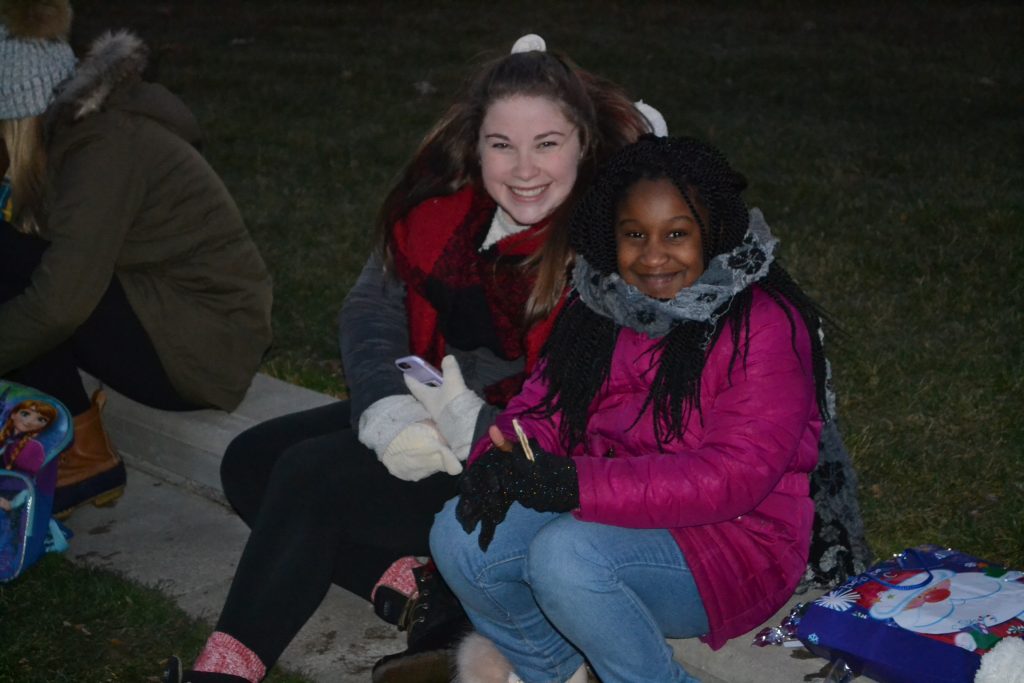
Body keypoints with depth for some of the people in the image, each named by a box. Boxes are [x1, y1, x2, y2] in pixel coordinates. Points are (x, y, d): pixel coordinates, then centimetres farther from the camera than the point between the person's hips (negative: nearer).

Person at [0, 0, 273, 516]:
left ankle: (83, 459, -5)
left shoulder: (103, 146, -21)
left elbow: (60, 302, -26)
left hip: (206, 349, -9)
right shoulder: (78, 127, 6)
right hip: (169, 314, 9)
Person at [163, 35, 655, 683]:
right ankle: (444, 607, -13)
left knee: (312, 477, -21)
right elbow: (373, 304, -1)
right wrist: (391, 411, -20)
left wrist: (476, 427, -30)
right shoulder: (447, 203, -2)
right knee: (253, 463, -1)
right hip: (432, 407, 9)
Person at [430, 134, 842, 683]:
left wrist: (577, 483, -31)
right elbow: (544, 403, 7)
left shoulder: (764, 326, -16)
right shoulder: (598, 306, 6)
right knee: (460, 535, -14)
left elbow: (736, 474, -24)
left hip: (731, 542, -6)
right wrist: (500, 461, -19)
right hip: (611, 518, 7)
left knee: (564, 556, -32)